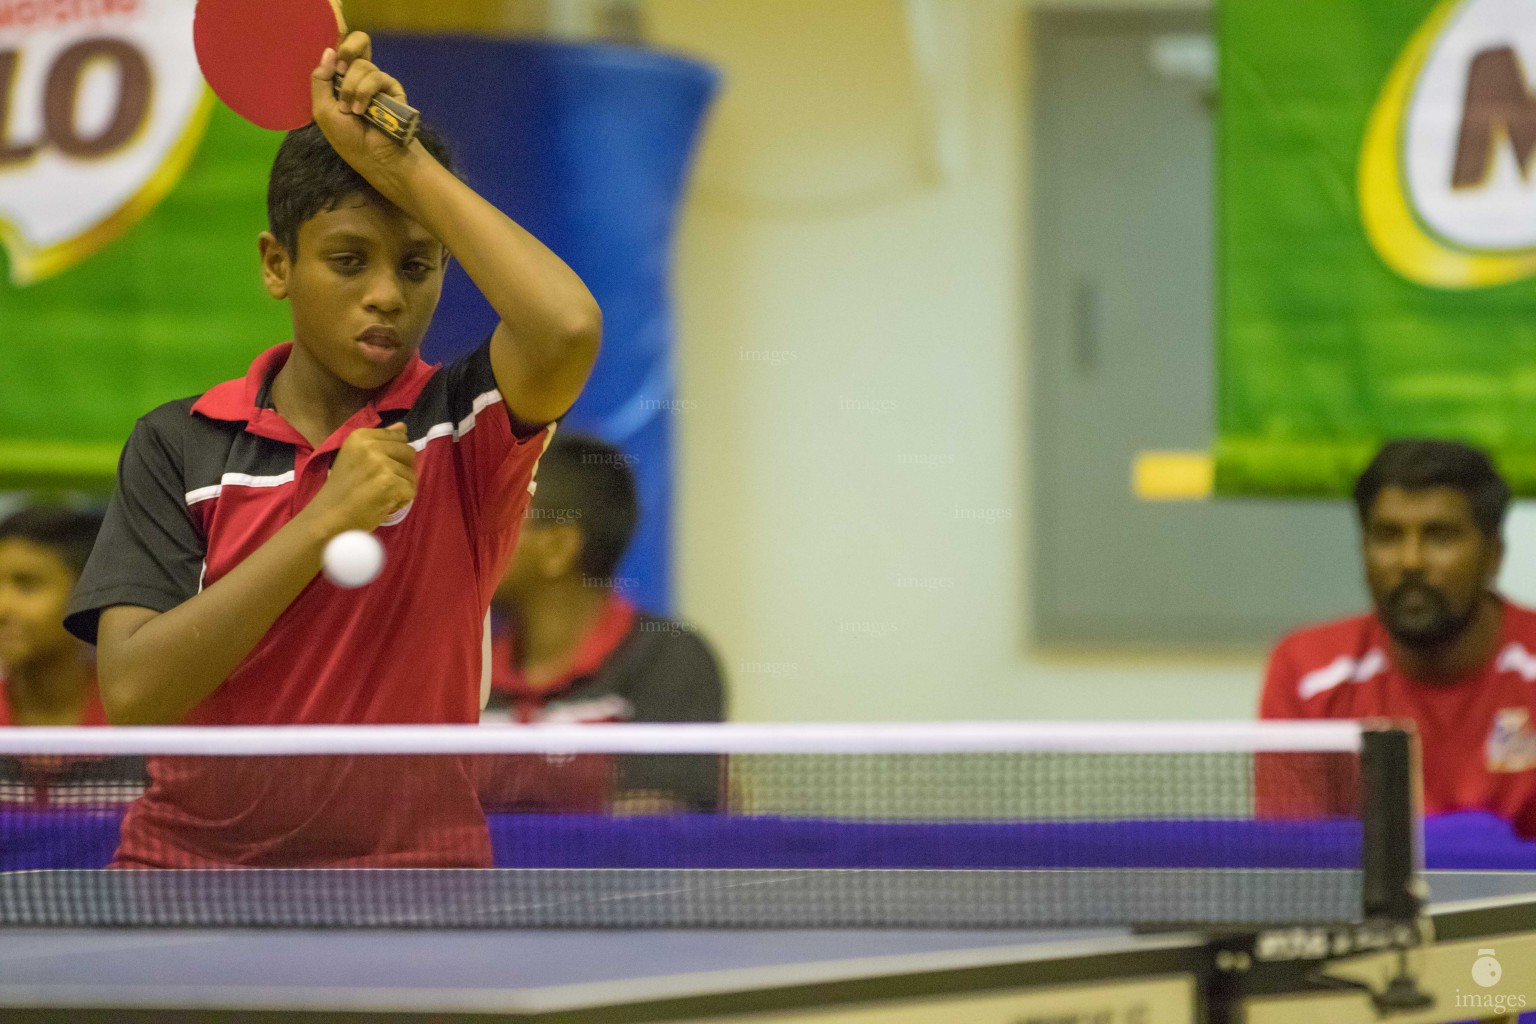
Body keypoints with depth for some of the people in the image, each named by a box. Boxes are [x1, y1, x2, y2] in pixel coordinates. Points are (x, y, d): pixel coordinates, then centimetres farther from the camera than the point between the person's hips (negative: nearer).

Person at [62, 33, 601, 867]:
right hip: (192, 857, 2)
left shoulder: (463, 425, 1)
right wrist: (326, 521, -13)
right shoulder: (179, 445, 4)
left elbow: (567, 328, -21)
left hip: (413, 868, -1)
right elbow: (131, 694, -7)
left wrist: (401, 163, -12)